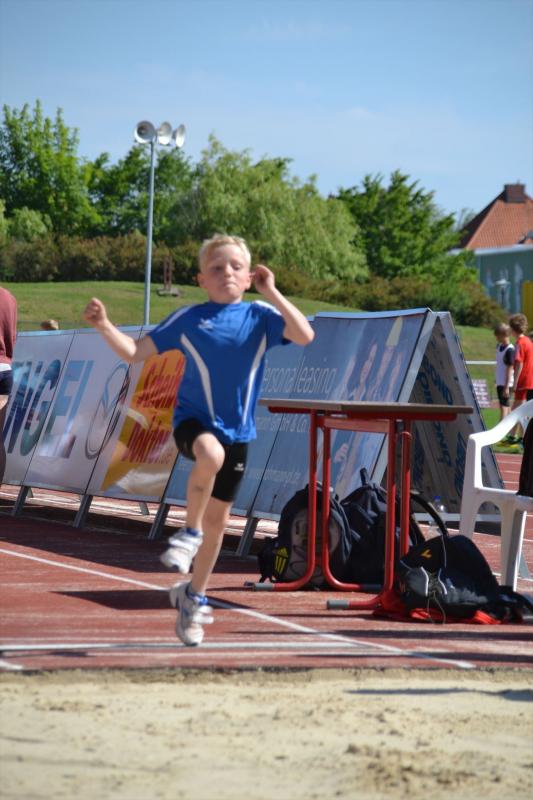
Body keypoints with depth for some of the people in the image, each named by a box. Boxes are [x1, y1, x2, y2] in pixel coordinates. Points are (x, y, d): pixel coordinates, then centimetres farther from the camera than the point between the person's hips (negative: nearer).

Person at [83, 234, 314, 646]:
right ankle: (189, 531, -15)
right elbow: (135, 352, -1)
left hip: (237, 430, 2)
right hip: (194, 420, -2)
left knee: (218, 519, 9)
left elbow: (305, 335, -19)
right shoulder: (188, 319, -4)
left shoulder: (260, 316, -3)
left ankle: (194, 596, 30)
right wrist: (104, 326, -17)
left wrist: (272, 292, -19)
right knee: (211, 454, -39)